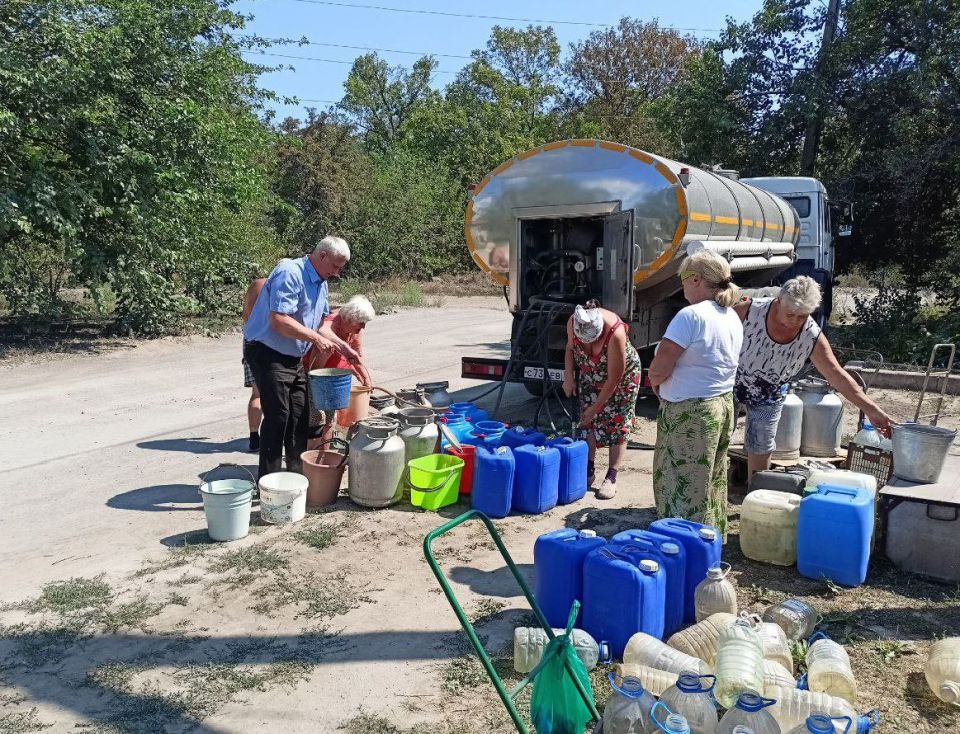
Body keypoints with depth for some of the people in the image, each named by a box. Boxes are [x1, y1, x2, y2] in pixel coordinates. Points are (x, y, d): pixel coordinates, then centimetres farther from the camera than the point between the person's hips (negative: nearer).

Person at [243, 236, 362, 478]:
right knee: (277, 417, -8)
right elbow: (279, 320, -29)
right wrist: (316, 338, -23)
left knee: (300, 417, 11)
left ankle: (297, 474, 23)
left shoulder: (321, 283, 10)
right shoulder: (289, 274, -20)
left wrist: (343, 347, 4)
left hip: (294, 359, 9)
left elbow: (320, 324, 16)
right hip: (269, 355, -9)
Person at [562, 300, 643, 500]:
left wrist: (595, 408, -23)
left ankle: (611, 478, 2)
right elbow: (570, 348, 0)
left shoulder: (615, 333, -39)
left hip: (623, 377, -5)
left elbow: (613, 380, -30)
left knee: (617, 423, -3)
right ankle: (589, 470, 17)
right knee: (589, 422, 5)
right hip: (591, 377, 5)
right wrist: (568, 377, -9)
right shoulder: (573, 322, -25)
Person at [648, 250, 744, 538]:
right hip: (724, 405, 9)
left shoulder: (691, 315, -20)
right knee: (712, 484, 18)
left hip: (690, 414, -9)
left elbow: (659, 368, -20)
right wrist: (671, 385, 12)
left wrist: (656, 383, 1)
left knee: (682, 490, -1)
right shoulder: (733, 318, 9)